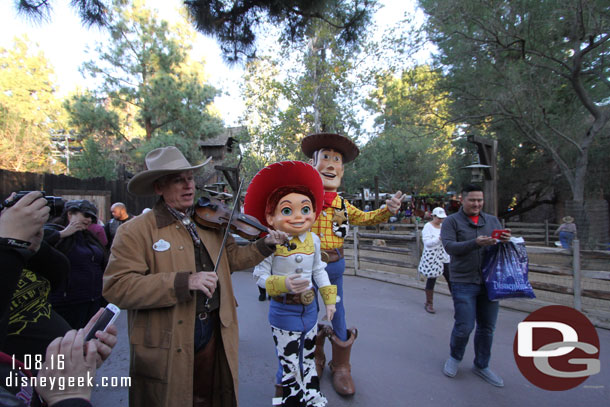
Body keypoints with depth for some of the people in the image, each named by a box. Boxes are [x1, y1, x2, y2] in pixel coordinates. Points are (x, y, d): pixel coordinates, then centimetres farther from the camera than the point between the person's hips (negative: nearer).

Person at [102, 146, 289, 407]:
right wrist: (184, 282, -28)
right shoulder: (135, 231, -11)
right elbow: (116, 287, -20)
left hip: (213, 334, 5)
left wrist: (265, 245, -4)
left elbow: (233, 258, 11)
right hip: (166, 344, -4)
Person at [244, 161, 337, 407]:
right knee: (289, 367, 7)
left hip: (309, 309, 5)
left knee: (308, 361, 23)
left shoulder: (313, 240, -3)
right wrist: (283, 284, -29)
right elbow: (260, 276, -15)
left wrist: (329, 299, 10)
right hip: (284, 312, -5)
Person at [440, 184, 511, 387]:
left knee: (487, 327, 12)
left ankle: (482, 366, 31)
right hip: (464, 282, -4)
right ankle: (455, 357, 25)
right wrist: (476, 243, -29)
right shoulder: (451, 222, -2)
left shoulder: (492, 220, 12)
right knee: (464, 326, -3)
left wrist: (506, 240, -14)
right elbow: (450, 246, -15)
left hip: (489, 281, 5)